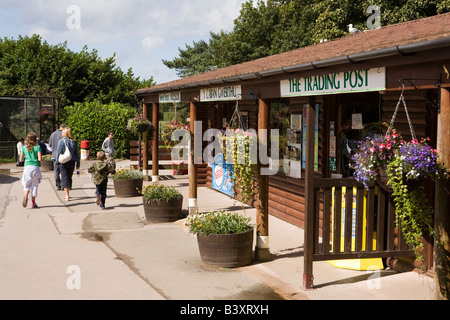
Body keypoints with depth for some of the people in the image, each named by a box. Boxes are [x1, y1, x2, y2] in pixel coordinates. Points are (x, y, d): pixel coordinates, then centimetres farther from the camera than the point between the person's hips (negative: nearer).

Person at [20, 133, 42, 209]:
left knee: (26, 184, 6)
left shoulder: (24, 148, 8)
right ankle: (33, 202, 8)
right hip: (35, 167, -2)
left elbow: (21, 160, 11)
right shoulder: (37, 147, -2)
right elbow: (40, 159, -11)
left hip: (27, 167, 2)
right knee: (35, 185, 7)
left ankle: (26, 195, -26)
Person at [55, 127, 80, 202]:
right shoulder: (74, 142, 3)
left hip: (63, 162, -4)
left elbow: (59, 152, -8)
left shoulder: (61, 141, -9)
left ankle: (67, 195, -9)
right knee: (69, 177, 15)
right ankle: (67, 194, 23)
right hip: (72, 162, 4)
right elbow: (77, 153, 6)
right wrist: (78, 164, 13)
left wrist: (57, 162, 2)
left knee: (65, 178, -1)